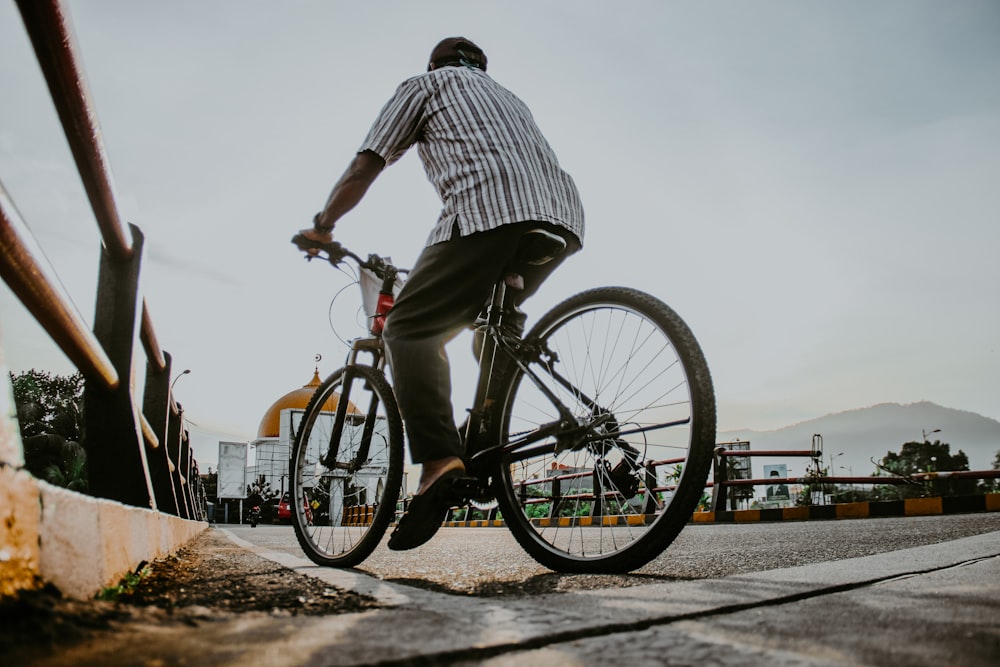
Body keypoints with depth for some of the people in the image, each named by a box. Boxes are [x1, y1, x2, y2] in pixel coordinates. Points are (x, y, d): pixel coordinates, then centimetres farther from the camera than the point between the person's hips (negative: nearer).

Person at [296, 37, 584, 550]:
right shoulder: (505, 94, 42)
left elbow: (362, 171, 15)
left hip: (490, 209, -7)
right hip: (562, 217, 7)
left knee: (410, 329, -2)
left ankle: (439, 461, -22)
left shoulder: (423, 84, 24)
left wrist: (321, 227, 31)